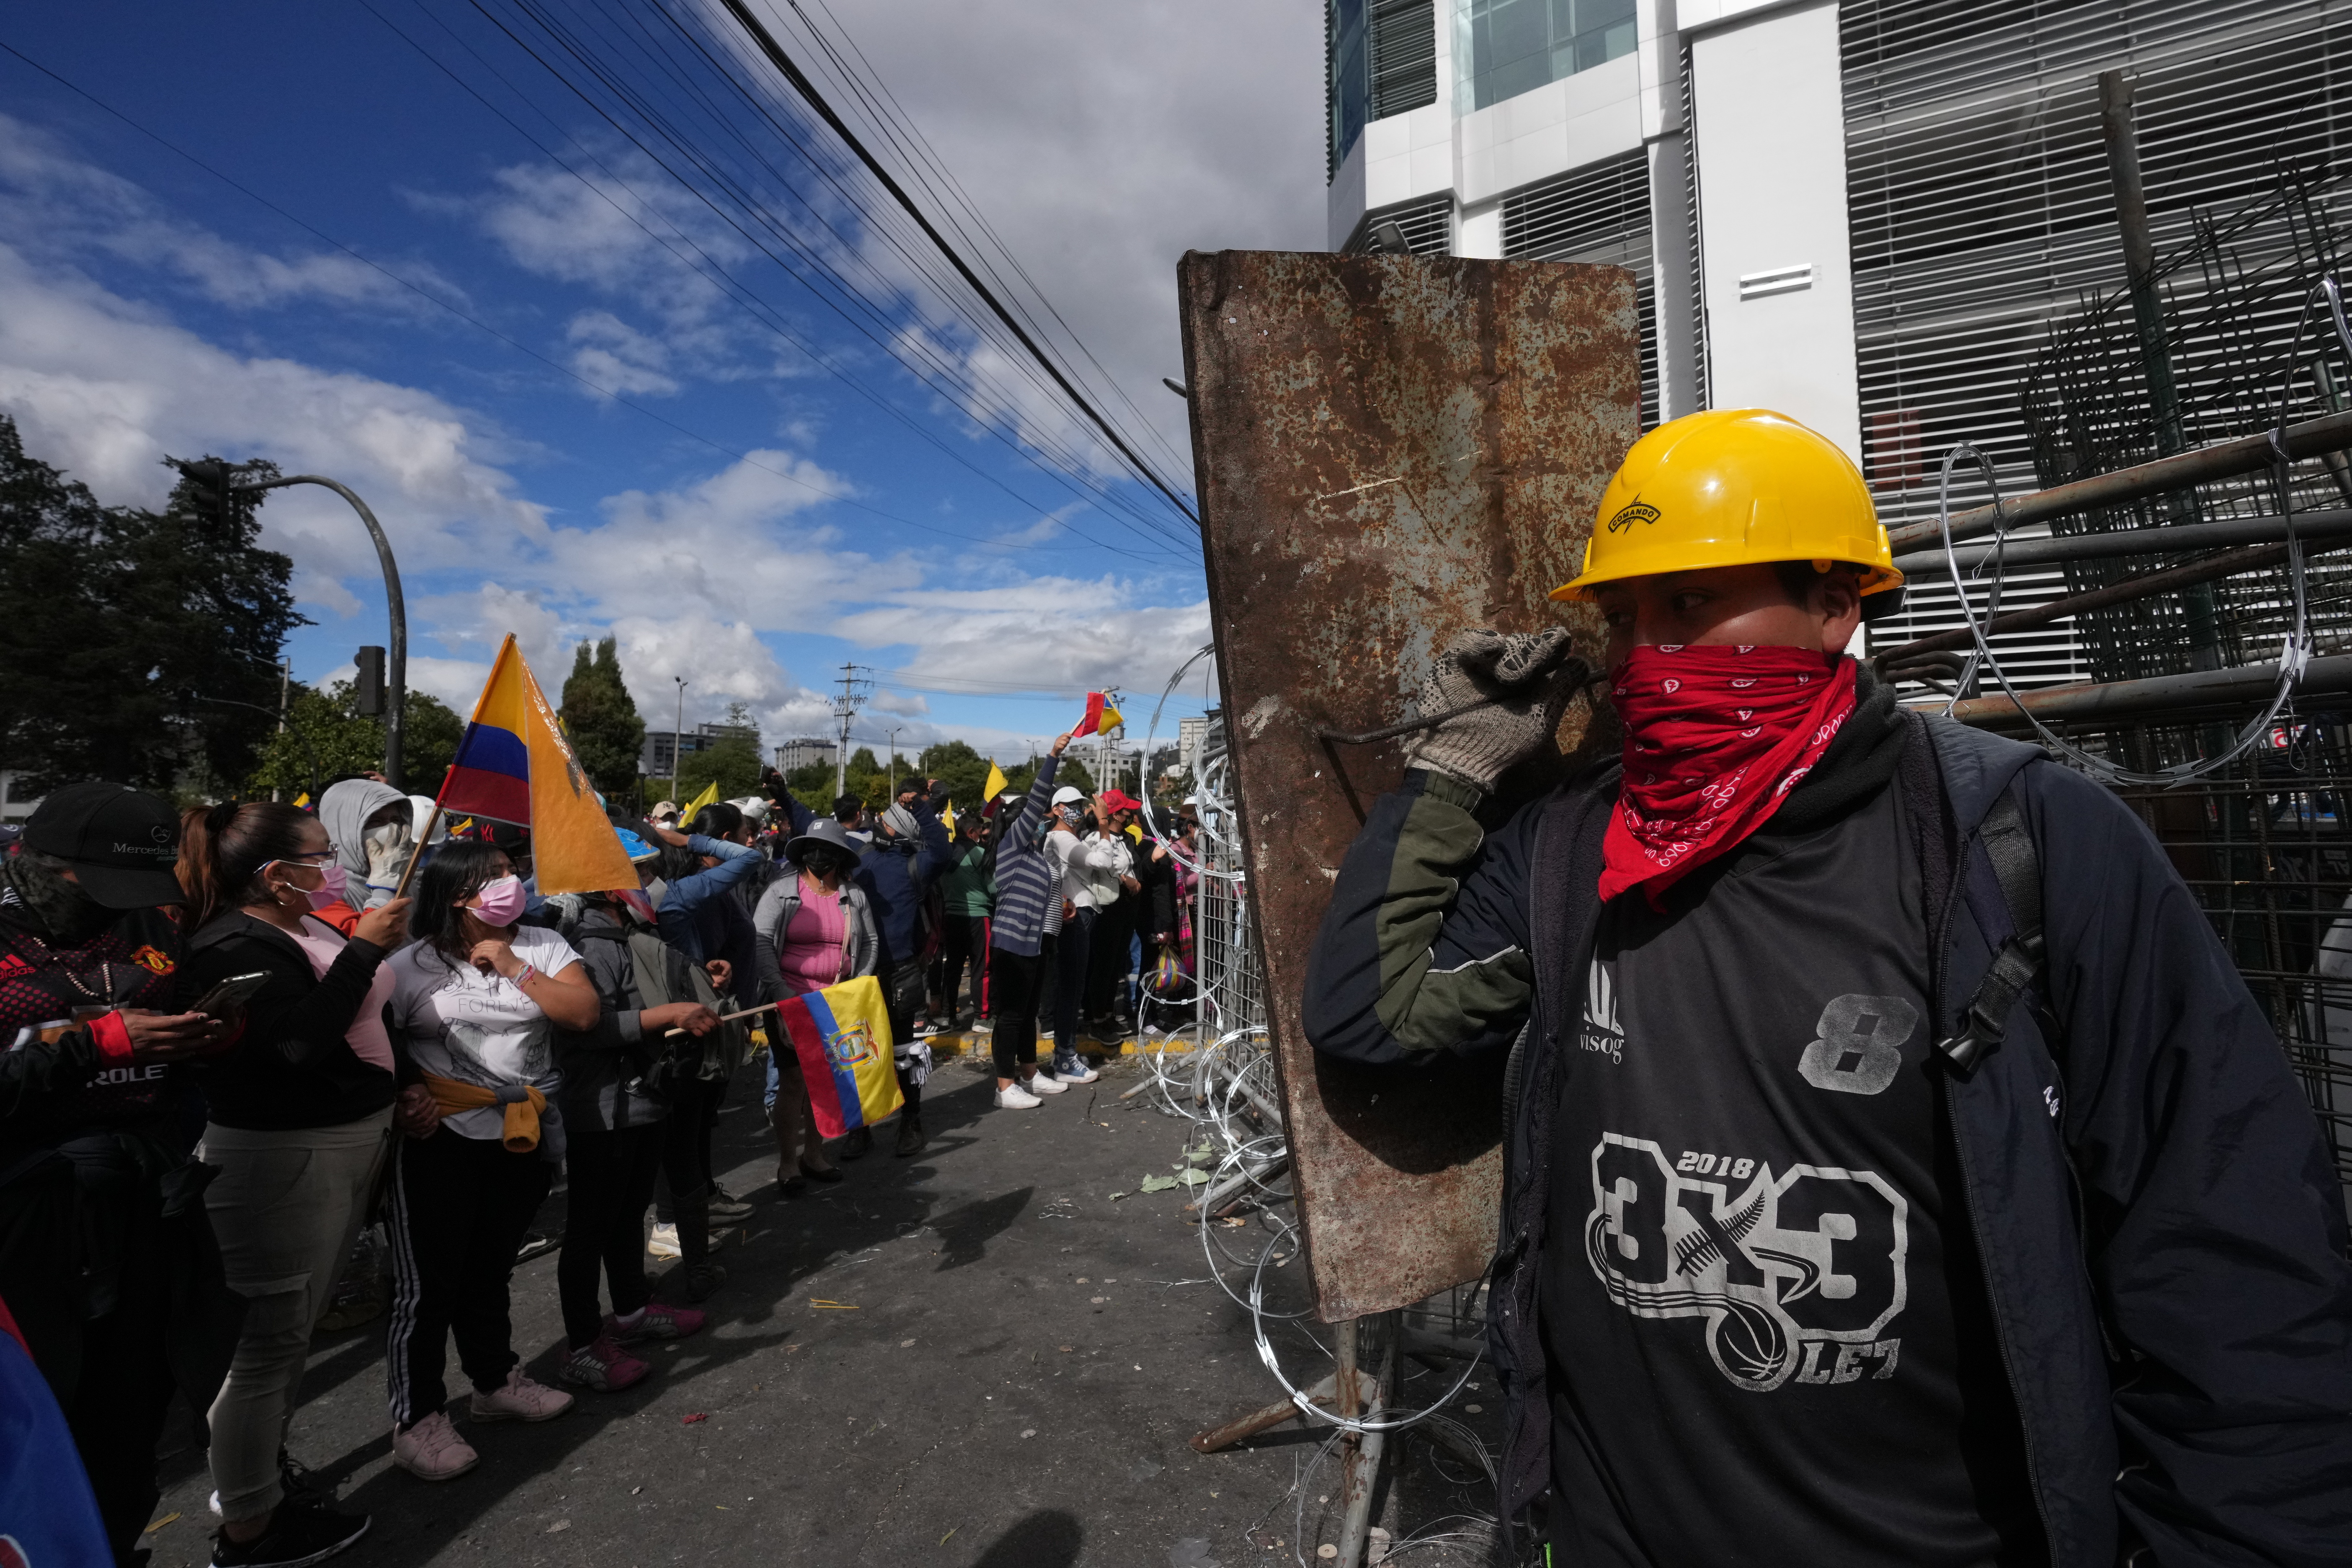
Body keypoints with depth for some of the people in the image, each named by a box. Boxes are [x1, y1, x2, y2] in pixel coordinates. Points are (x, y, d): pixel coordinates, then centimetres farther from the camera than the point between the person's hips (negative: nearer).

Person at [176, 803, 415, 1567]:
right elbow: (298, 1042, -29)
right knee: (269, 1340, 2)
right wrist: (362, 950, -25)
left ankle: (260, 1467, 39)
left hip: (342, 1145, 10)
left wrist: (403, 1081, 13)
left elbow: (363, 1021, 20)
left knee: (293, 1329, 22)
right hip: (283, 1160, -10)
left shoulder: (304, 929, 9)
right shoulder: (236, 949, -18)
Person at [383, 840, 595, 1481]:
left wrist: (514, 968, -13)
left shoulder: (542, 947, 2)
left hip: (523, 1136, 4)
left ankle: (497, 1381, 38)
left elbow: (584, 1013, -9)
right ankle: (416, 1421, 20)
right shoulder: (413, 965, -6)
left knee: (490, 1269, 21)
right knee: (427, 1283, 4)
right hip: (440, 1141, -4)